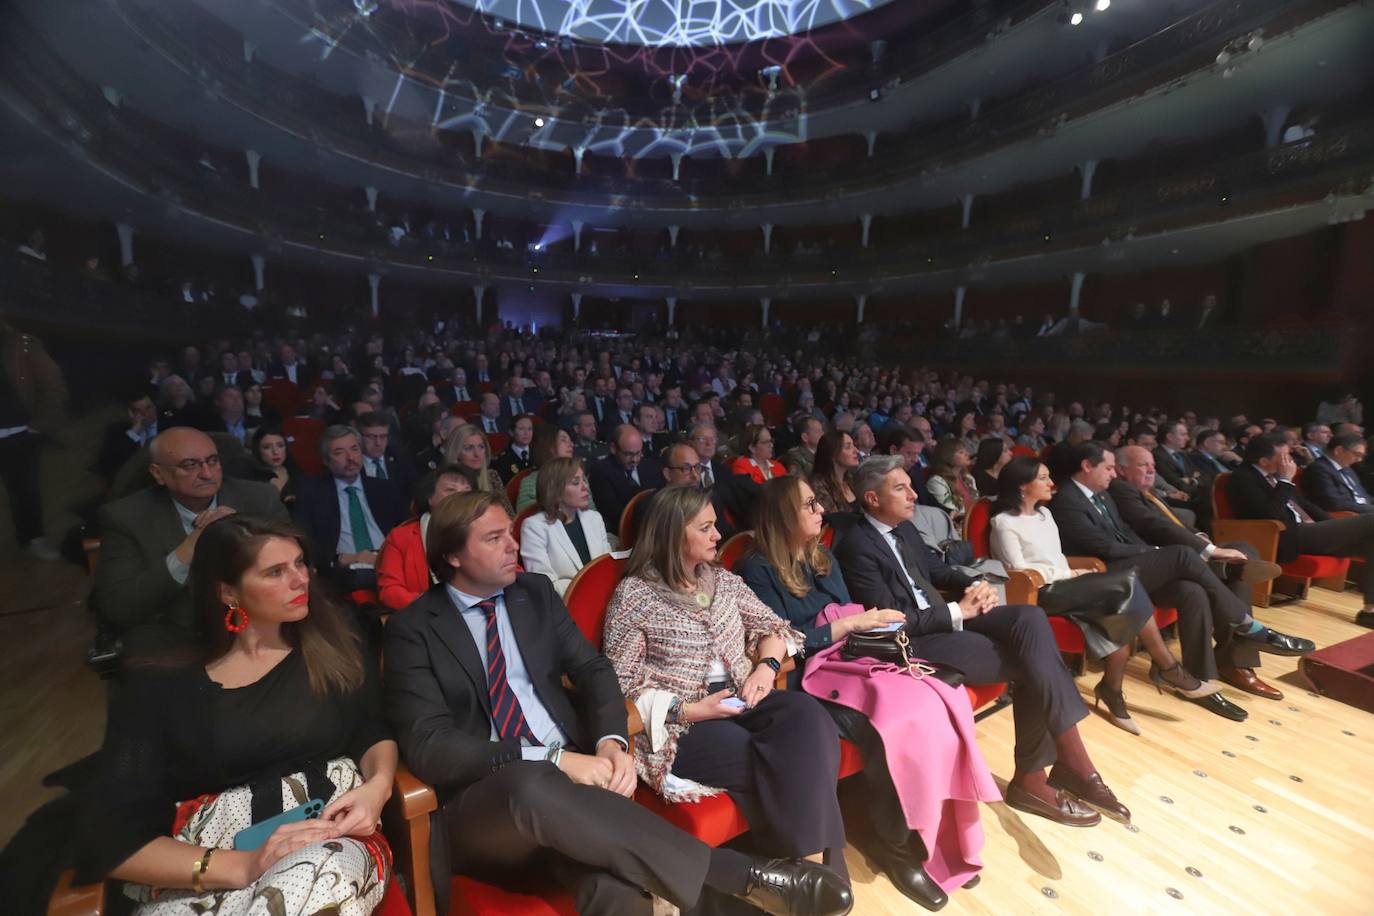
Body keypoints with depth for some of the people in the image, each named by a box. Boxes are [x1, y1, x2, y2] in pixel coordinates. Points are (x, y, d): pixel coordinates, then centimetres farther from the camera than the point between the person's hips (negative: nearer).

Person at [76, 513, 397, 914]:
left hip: (332, 842, 1)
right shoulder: (157, 687, 1)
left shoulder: (333, 644, 6)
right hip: (202, 876, 0)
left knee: (316, 878, -34)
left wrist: (377, 786, -12)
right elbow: (111, 838, -4)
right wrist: (241, 866, -19)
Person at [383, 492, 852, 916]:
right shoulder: (413, 627, -2)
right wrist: (551, 759, -22)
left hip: (566, 776, 3)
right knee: (531, 784, -39)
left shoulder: (536, 591, 10)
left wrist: (611, 742, -15)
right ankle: (742, 875, -33)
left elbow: (593, 669, 7)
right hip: (481, 799, -2)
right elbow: (428, 747, -11)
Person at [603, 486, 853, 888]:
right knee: (781, 761, -27)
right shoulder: (634, 595, -7)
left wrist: (767, 665, -7)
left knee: (807, 718, -25)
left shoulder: (724, 580, 11)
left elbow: (773, 626, 15)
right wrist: (687, 710, -18)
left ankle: (820, 857, -15)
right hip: (681, 726, -5)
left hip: (741, 701, 5)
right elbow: (622, 684, -8)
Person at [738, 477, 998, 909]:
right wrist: (851, 623, -11)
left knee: (945, 703, -17)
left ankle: (943, 836, -3)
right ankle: (895, 843, -4)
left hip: (852, 656, 7)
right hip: (808, 674, -7)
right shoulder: (758, 569, -7)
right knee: (903, 719, -28)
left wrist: (876, 621, -2)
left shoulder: (823, 558, 17)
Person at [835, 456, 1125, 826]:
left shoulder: (904, 528, 13)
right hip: (914, 641, -8)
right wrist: (956, 612, -15)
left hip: (944, 617, 8)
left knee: (1029, 617, -17)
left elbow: (937, 569, 22)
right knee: (1031, 662, -16)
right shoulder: (856, 546, -16)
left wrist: (974, 585, 1)